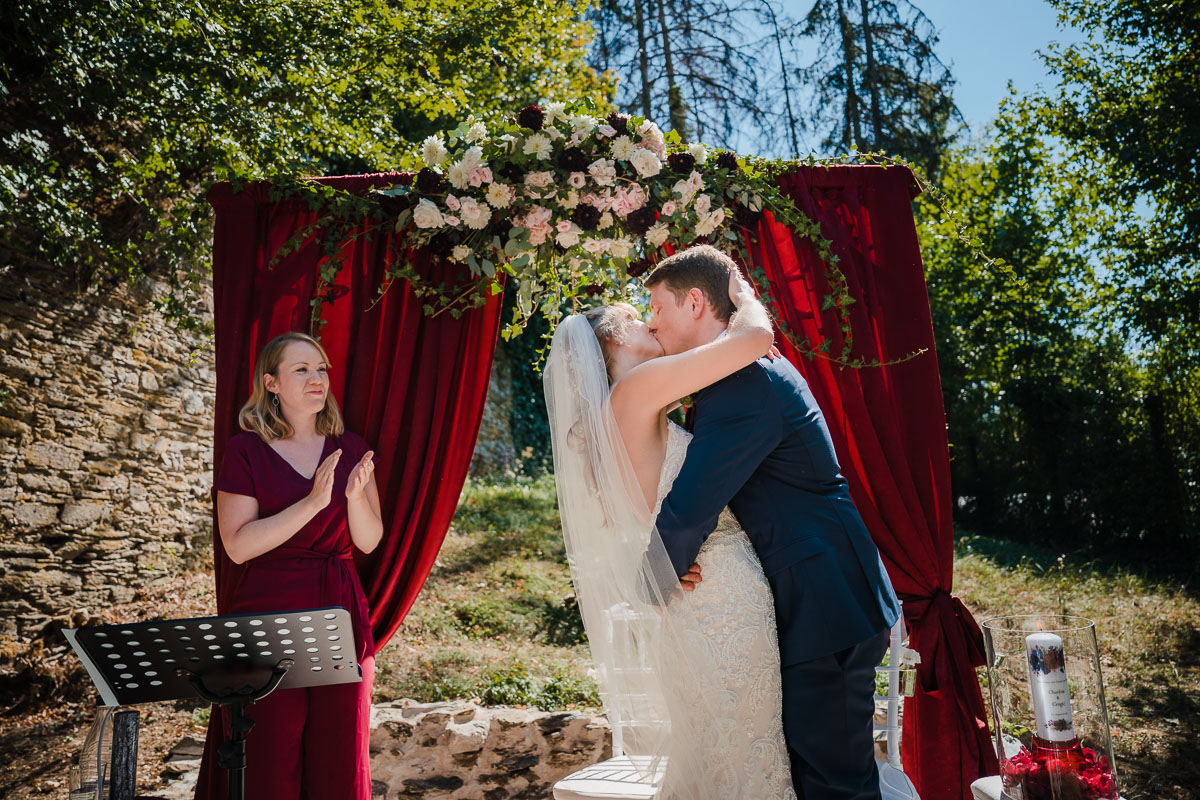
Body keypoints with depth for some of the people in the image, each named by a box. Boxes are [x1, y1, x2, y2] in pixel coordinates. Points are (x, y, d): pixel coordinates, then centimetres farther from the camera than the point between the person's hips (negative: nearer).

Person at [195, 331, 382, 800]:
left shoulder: (350, 450, 8)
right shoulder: (245, 450, -2)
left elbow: (369, 541, 5)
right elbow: (238, 545, -10)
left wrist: (355, 495, -15)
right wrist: (312, 503, -19)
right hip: (267, 616, -3)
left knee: (337, 758, 7)